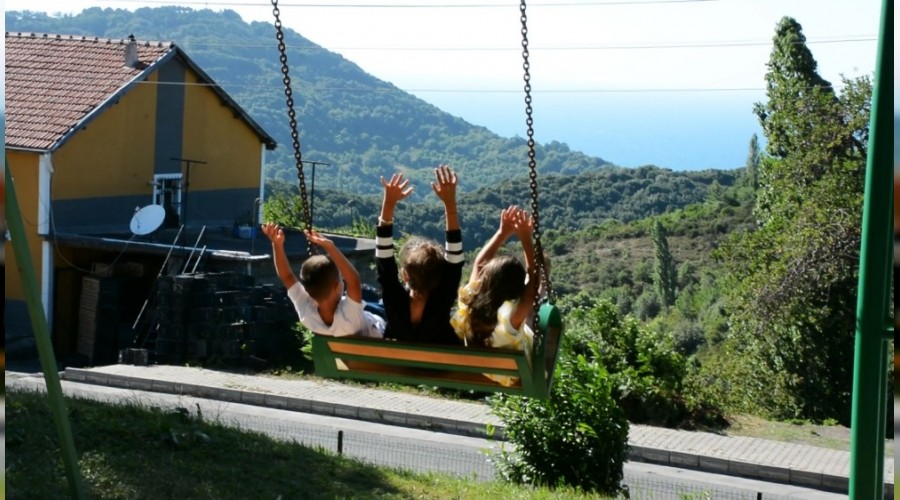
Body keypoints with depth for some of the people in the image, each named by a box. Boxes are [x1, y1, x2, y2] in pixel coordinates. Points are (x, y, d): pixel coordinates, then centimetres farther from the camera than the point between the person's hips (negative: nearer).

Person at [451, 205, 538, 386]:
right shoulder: (512, 315, -43)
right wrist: (526, 239, -35)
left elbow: (479, 264, -15)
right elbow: (534, 278, -36)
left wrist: (503, 232, -20)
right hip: (518, 377, -5)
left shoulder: (469, 304, -29)